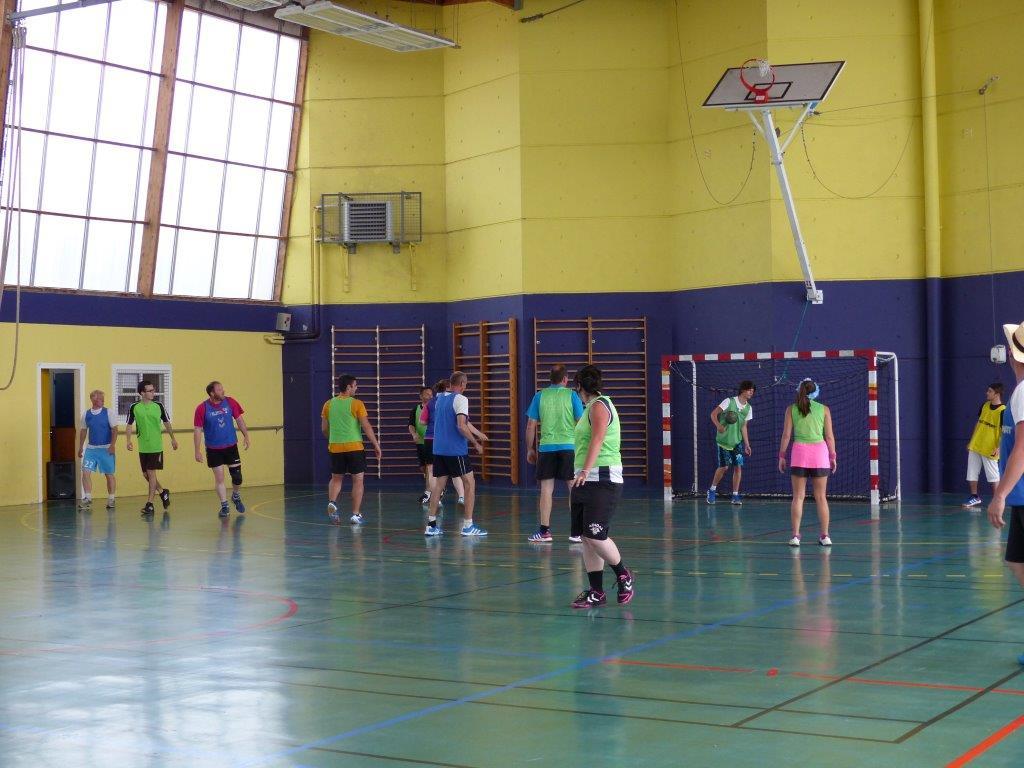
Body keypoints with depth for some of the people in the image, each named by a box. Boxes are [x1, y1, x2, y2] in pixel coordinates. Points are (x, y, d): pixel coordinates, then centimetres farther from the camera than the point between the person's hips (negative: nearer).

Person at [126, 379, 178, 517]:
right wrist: (128, 440, -8)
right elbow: (129, 425, 5)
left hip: (156, 446, -2)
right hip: (142, 447, 2)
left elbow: (166, 423, 9)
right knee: (146, 474, 8)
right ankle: (163, 492, 32)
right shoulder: (134, 407, -2)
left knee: (151, 473, -7)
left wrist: (173, 438, 10)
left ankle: (150, 504, -3)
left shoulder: (158, 405, -3)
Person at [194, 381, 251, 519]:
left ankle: (236, 497, 29)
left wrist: (246, 435, 0)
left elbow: (239, 419, 7)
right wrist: (197, 451, -10)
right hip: (213, 449, -2)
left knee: (237, 476, 1)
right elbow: (197, 430, -8)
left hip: (231, 446, 2)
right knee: (219, 478, 1)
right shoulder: (202, 408, -12)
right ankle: (224, 506, 13)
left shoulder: (230, 402, -5)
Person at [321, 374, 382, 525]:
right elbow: (366, 427, -9)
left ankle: (332, 503, -7)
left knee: (336, 478, 18)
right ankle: (355, 514, 4)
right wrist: (376, 445, -1)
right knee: (358, 479, 6)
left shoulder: (328, 404, 6)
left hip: (335, 447, 4)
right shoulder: (356, 404, -7)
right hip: (354, 447, -4)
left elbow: (324, 429, 10)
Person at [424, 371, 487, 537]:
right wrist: (476, 443, -10)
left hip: (439, 449, 7)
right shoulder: (460, 399, -11)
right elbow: (461, 426, -21)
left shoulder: (439, 398, 14)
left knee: (439, 484, 11)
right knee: (469, 483, 2)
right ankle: (468, 525, -1)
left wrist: (478, 433, 30)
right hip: (456, 450, -7)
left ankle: (431, 525, 8)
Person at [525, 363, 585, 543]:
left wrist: (530, 449, 14)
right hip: (569, 447, -1)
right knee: (574, 488, 4)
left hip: (546, 448, 1)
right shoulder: (571, 395, 1)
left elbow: (531, 425, 5)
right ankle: (576, 531, 3)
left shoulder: (539, 396, 5)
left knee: (546, 489, 6)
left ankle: (544, 531, 6)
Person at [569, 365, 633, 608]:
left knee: (595, 537, -13)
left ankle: (623, 574, 10)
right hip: (586, 480, 10)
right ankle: (596, 592, 10)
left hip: (602, 480, -10)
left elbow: (597, 440, -23)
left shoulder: (599, 405, -9)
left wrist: (585, 470, -33)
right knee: (587, 538, 6)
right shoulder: (591, 407, 20)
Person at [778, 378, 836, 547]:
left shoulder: (791, 409, 4)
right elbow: (829, 436, 4)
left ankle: (795, 535, -2)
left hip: (799, 451, 0)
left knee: (798, 497, 3)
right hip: (820, 451, 0)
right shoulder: (824, 409, 5)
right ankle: (825, 536, 7)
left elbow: (786, 435, 2)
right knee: (821, 497, 6)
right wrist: (832, 456, 12)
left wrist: (782, 456, 9)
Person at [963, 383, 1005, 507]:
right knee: (972, 473, 9)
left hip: (989, 450, -7)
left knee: (993, 476, 0)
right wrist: (971, 441, 17)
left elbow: (1004, 432, -14)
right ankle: (974, 497, 21)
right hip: (975, 446, 7)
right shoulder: (984, 406, 7)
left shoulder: (1003, 411, -14)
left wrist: (998, 448, -22)